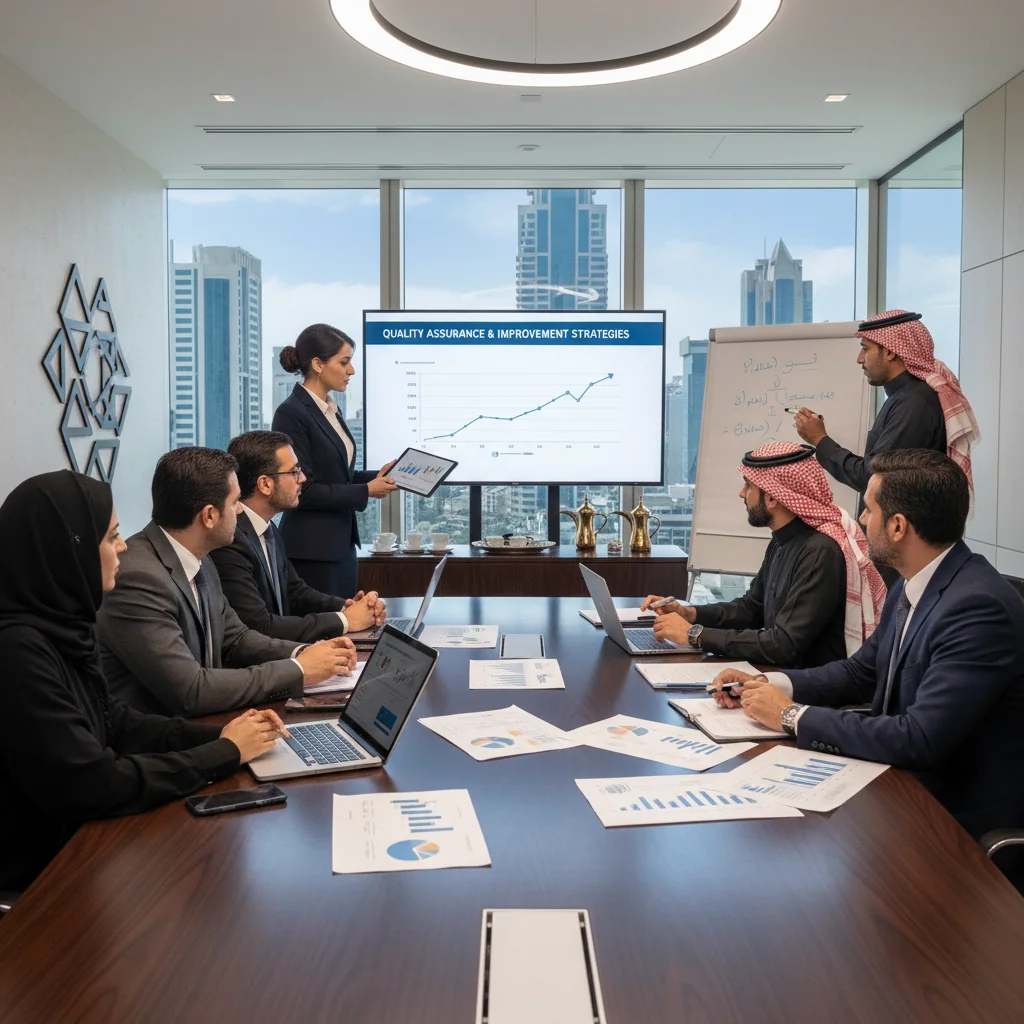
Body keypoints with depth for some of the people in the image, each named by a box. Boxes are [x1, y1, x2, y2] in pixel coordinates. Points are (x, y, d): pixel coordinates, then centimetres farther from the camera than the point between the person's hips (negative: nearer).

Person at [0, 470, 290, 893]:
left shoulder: (58, 620, 1)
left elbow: (110, 720, 9)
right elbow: (91, 785, -26)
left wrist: (217, 733, -3)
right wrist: (223, 753, -15)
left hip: (80, 831, 8)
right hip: (42, 866, -8)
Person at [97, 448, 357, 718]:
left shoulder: (196, 559, 2)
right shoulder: (137, 578, -23)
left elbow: (234, 639, 12)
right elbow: (190, 691, -24)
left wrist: (303, 654, -5)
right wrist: (298, 670, -17)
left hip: (196, 724, 7)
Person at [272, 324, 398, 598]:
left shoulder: (331, 410, 11)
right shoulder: (292, 413, -15)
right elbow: (304, 490, -19)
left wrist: (376, 476, 5)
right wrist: (366, 491, -13)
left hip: (342, 543, 9)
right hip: (312, 550, -9)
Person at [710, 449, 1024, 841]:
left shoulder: (979, 607, -26)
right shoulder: (911, 586, 3)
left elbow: (920, 740, -30)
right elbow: (860, 672, 13)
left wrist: (792, 714, -21)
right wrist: (766, 685, -2)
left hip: (961, 815, -7)